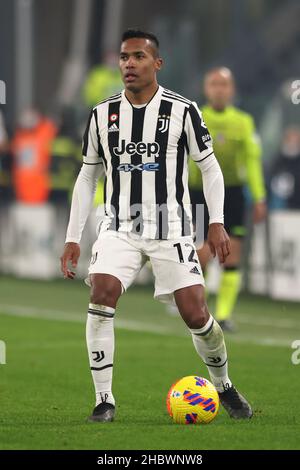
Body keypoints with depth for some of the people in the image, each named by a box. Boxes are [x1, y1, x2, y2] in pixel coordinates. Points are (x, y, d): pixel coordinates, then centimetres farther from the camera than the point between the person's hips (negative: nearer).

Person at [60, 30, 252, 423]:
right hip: (119, 227, 2)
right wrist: (73, 238, 8)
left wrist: (217, 223, -8)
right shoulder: (103, 114, 3)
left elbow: (210, 167, 3)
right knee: (102, 295, -22)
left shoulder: (182, 110, -4)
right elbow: (88, 176, 12)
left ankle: (224, 387, 23)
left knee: (195, 314, -6)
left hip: (171, 229, -2)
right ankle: (104, 401, -14)